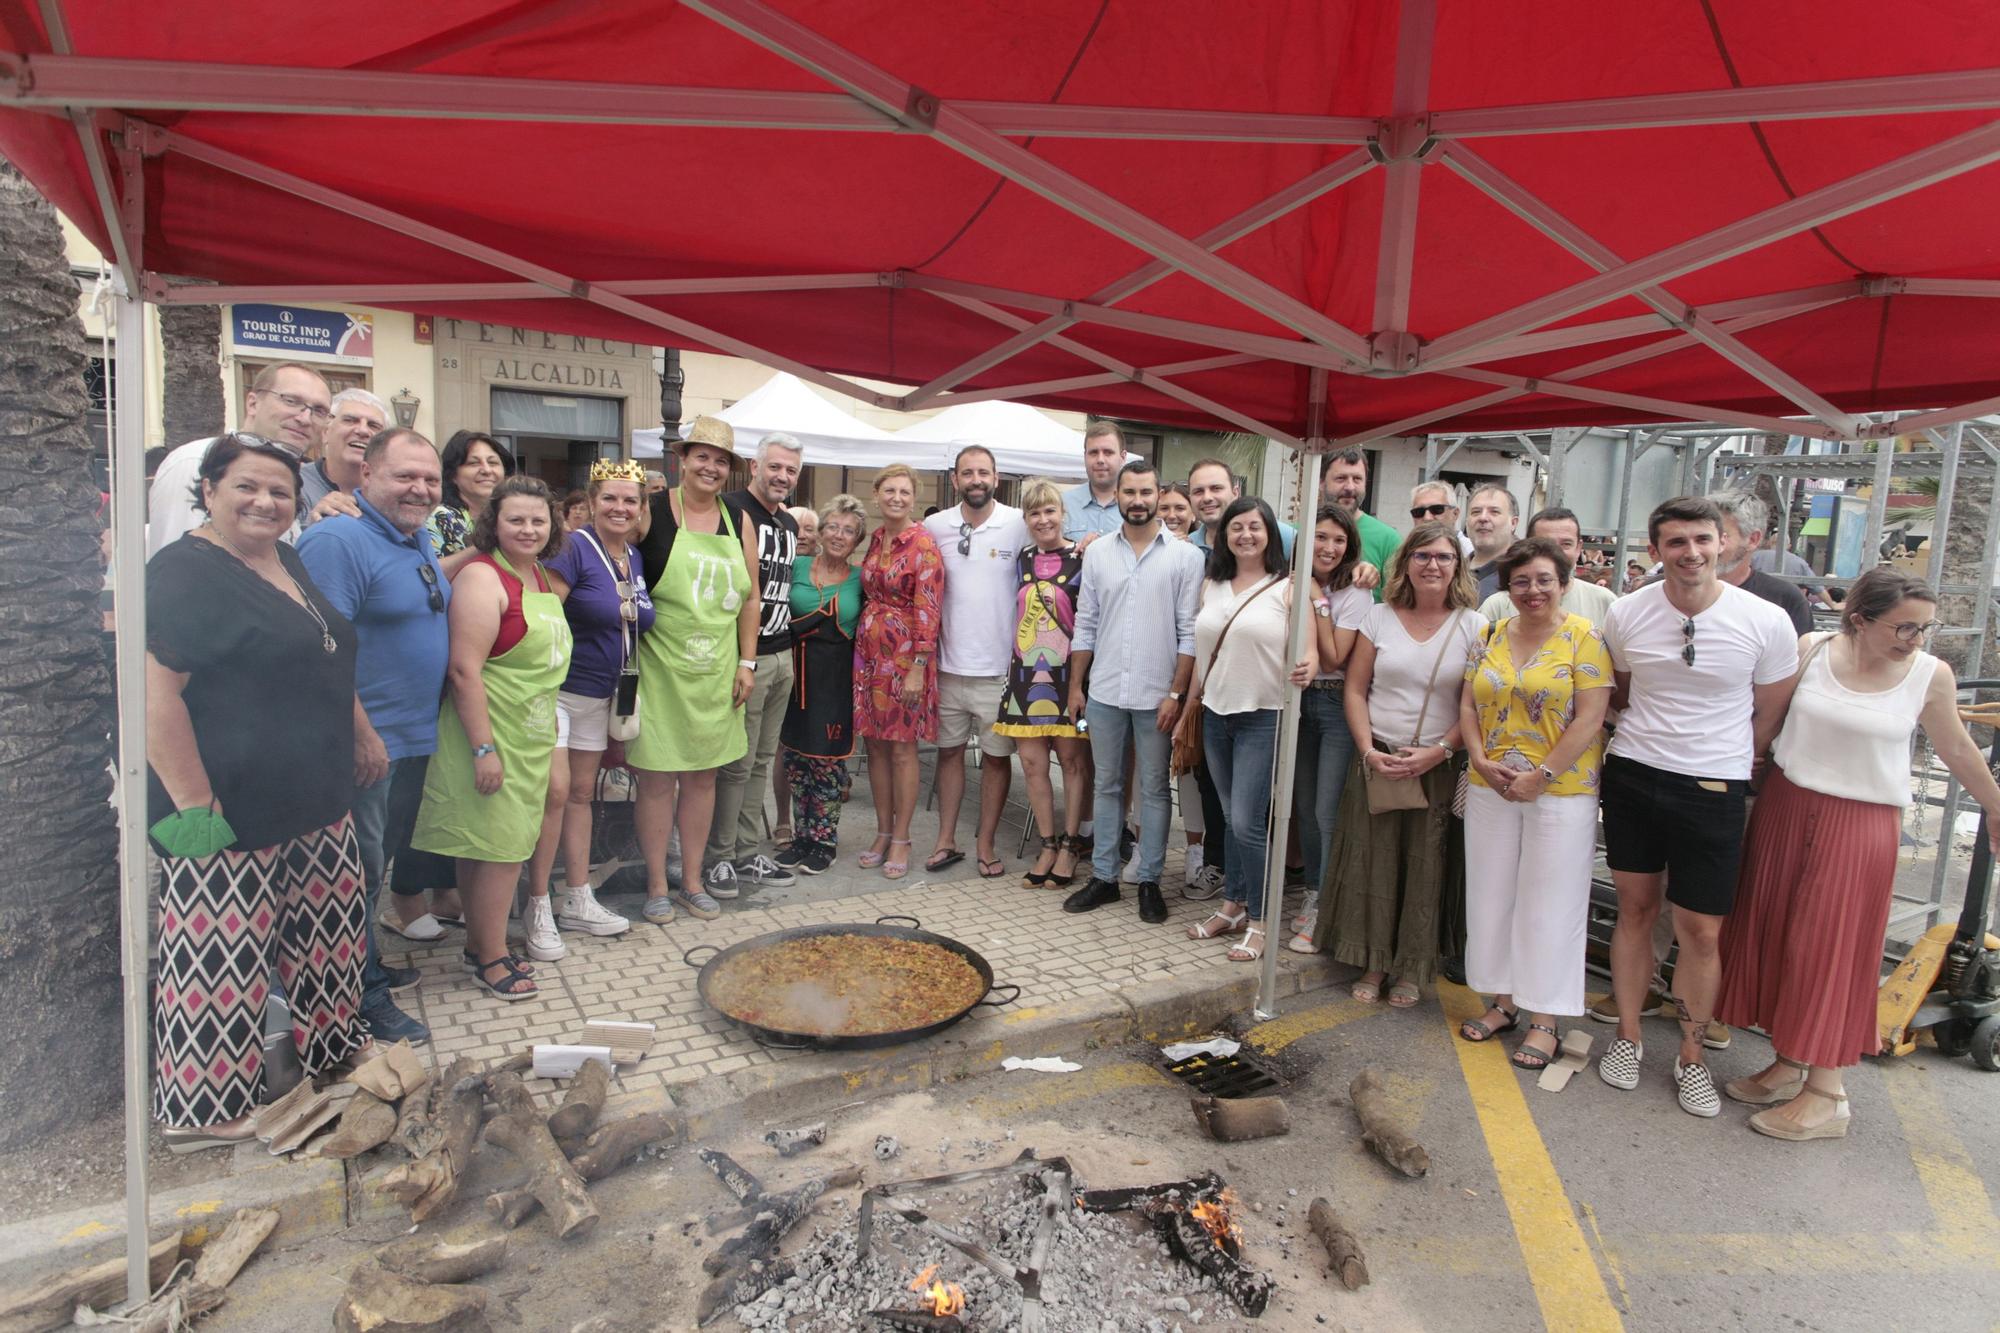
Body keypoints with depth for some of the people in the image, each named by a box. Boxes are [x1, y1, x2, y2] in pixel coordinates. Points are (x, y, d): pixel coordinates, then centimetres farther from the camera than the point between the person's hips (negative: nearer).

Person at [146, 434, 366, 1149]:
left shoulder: (288, 564, 12)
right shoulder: (184, 573, -15)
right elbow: (155, 691, -23)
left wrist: (357, 742, 21)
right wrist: (193, 804, -24)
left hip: (314, 806, 9)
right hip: (231, 814, -9)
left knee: (329, 931, 17)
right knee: (219, 956, 2)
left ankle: (330, 1057, 35)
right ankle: (202, 1113, 18)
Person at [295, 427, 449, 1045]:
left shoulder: (419, 541, 10)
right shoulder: (338, 540, -19)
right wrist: (364, 737, -22)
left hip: (415, 739, 9)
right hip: (367, 745, -9)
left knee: (378, 863, 21)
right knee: (359, 872, 3)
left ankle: (366, 965, 37)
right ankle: (367, 999, 15)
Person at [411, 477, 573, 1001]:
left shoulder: (543, 578, 11)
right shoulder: (483, 576, -15)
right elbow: (465, 669, -21)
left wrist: (547, 738, 21)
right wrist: (483, 748, -23)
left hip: (531, 736, 8)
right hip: (492, 735, -8)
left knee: (498, 846, 15)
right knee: (501, 846, -2)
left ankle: (480, 943, 28)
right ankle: (491, 957, 12)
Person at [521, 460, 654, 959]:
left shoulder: (636, 560, 8)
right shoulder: (574, 548, -14)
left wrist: (626, 694, 16)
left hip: (600, 694, 7)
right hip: (556, 688, -7)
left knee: (582, 792, 13)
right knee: (555, 789, -13)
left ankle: (578, 902, 22)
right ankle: (538, 908, 1)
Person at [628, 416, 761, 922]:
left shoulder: (738, 521, 8)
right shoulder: (651, 511, -4)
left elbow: (750, 597, 11)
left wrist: (746, 662, 6)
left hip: (716, 672, 4)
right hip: (661, 668, -4)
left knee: (703, 776, 11)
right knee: (657, 777, 2)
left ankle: (692, 881, 25)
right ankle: (657, 885, 17)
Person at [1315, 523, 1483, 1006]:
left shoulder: (1472, 627, 0)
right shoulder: (1379, 618, 4)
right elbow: (1355, 689, 3)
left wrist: (1438, 751, -13)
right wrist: (1368, 749, -7)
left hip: (1437, 767, -1)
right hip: (1376, 760, 1)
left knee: (1425, 868, 4)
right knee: (1370, 861, 5)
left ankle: (1411, 970, 20)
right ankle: (1373, 964, 20)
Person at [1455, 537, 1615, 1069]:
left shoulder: (1585, 638, -6)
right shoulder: (1490, 636, 8)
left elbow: (1589, 719, -12)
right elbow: (1468, 706, 8)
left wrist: (1541, 776, -15)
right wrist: (1482, 761, -7)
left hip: (1562, 792, -5)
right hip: (1490, 789, 5)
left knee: (1548, 904, 3)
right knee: (1492, 894, 12)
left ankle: (1544, 1021, 15)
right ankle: (1503, 1002, 27)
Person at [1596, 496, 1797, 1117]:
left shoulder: (1766, 622, -9)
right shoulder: (1625, 614, -4)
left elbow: (1769, 717, 4)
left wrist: (1716, 758, 7)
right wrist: (1654, 740, 11)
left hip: (1714, 791, -1)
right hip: (1631, 778, 2)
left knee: (1702, 930, 3)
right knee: (1636, 909, 12)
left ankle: (1691, 1060, 22)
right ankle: (1627, 1038, 26)